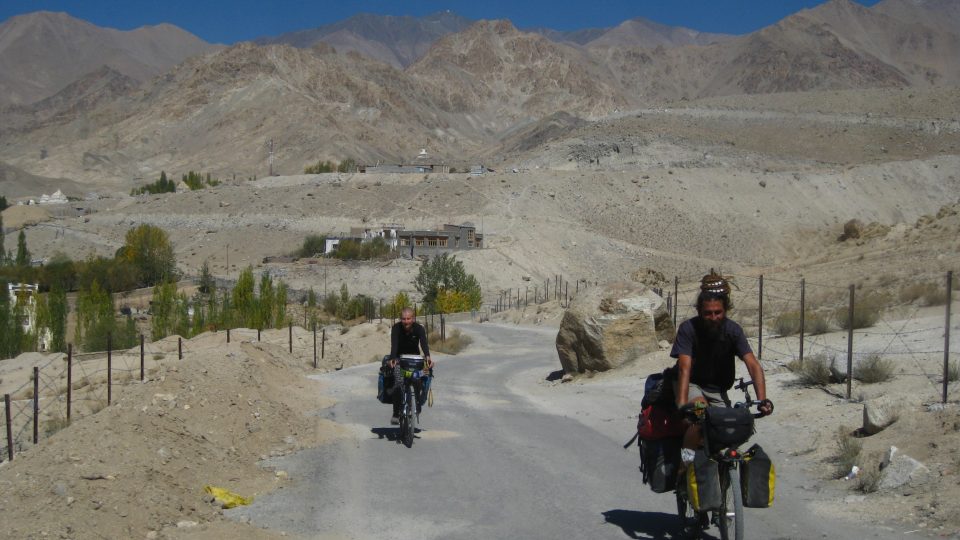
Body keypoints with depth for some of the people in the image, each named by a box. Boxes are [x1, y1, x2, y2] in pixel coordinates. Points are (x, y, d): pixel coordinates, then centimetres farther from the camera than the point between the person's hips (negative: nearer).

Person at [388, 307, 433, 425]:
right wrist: (392, 359, -49)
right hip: (399, 358, 0)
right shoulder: (396, 328, -17)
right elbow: (394, 344, -30)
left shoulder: (419, 328, -16)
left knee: (418, 381, -26)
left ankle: (418, 404, -2)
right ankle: (396, 413, -13)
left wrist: (427, 357, -50)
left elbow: (424, 343, -30)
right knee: (399, 382, -23)